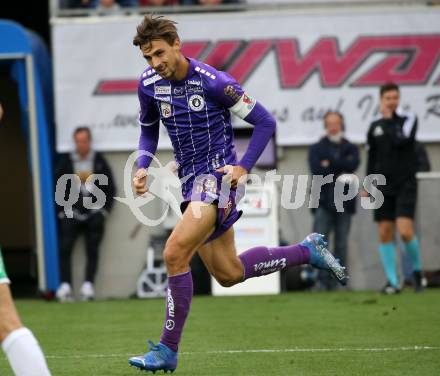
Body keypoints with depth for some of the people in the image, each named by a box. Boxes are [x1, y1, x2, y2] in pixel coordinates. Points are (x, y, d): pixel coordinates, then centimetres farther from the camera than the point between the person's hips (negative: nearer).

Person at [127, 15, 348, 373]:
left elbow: (265, 122, -10)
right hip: (192, 180, 8)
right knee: (229, 274, 11)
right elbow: (149, 129, 20)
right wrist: (142, 167, 2)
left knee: (175, 253, -21)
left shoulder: (213, 82, -17)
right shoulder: (149, 84, 0)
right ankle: (308, 251, 30)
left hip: (219, 174, -8)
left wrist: (243, 167, -18)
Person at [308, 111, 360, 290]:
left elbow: (353, 164, -7)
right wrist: (339, 173, -8)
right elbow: (317, 170, -5)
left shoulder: (351, 148, 16)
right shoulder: (316, 148, 13)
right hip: (323, 201, -1)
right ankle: (322, 280, -15)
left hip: (344, 202, 1)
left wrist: (330, 163, -7)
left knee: (341, 244, 1)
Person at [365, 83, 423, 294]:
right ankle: (392, 281, 6)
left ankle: (416, 270, 8)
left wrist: (388, 120, -9)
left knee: (405, 231, -15)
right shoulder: (375, 126, 9)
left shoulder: (409, 119, -1)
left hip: (405, 184, -4)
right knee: (385, 234, 0)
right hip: (383, 187, 4)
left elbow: (400, 141, -19)